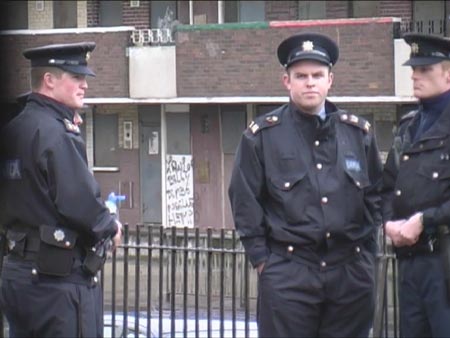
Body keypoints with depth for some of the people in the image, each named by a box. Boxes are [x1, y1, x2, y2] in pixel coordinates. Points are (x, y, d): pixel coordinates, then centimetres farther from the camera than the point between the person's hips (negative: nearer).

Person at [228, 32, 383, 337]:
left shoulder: (359, 132, 10)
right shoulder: (262, 135, 1)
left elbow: (375, 194, 15)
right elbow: (244, 202, 1)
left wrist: (367, 250, 9)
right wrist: (261, 258, -3)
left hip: (352, 273, 3)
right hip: (287, 273, -3)